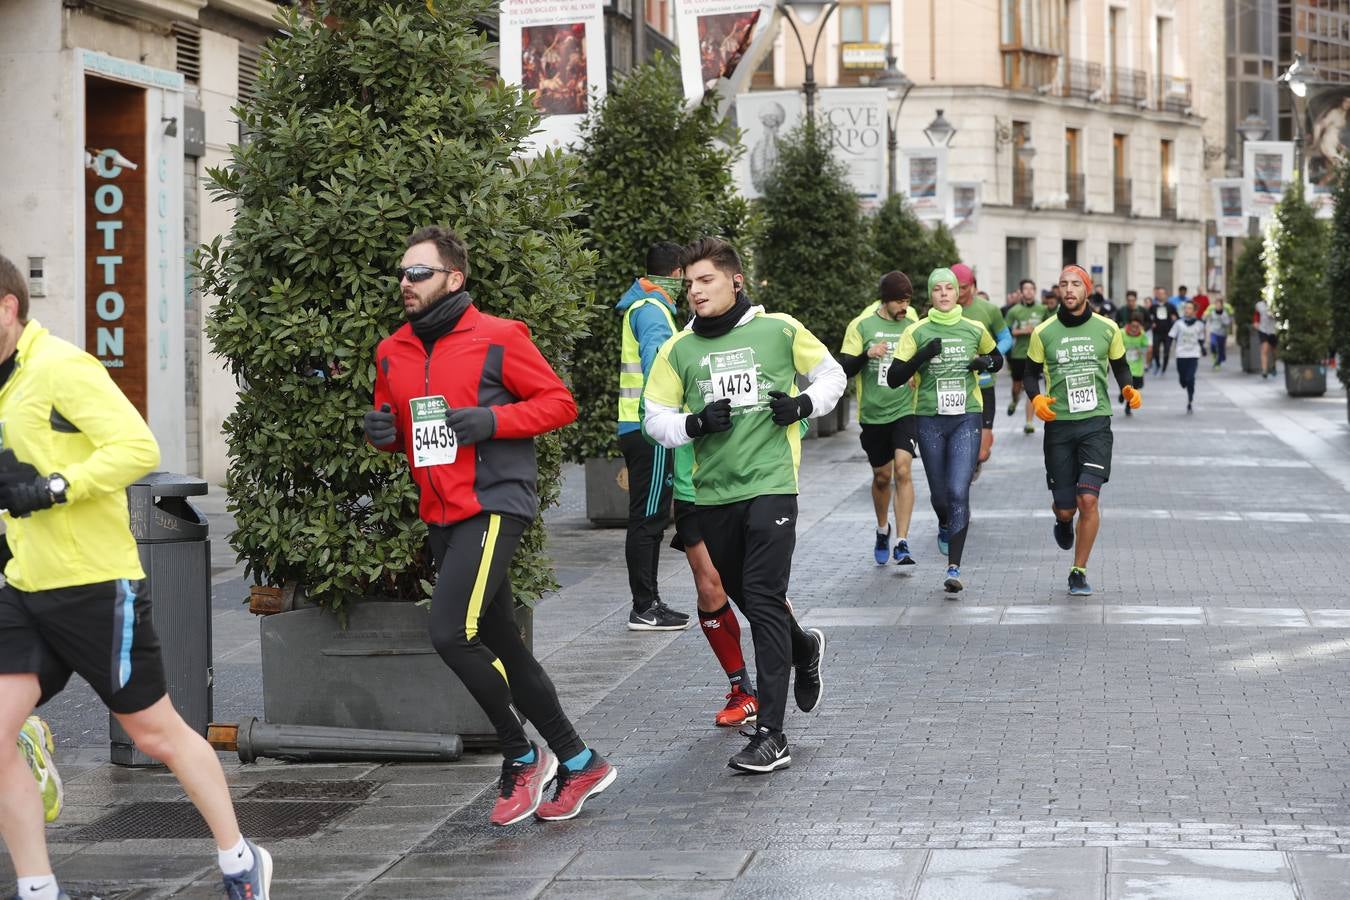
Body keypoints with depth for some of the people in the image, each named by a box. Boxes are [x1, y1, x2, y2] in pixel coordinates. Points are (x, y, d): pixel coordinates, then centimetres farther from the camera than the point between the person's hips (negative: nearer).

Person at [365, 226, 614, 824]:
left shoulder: (498, 339, -7)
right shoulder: (393, 353, 12)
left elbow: (559, 403, -6)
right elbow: (395, 425, 24)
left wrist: (492, 420, -18)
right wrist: (382, 432, 1)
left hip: (494, 503, -8)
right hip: (441, 517, 8)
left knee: (451, 633, -19)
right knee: (501, 646, 11)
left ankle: (521, 758, 0)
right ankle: (577, 763, 23)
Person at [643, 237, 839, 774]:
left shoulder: (779, 331, 1)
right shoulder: (679, 349, 7)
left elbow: (831, 374, 14)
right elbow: (655, 417, 9)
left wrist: (804, 404, -6)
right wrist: (695, 424, -11)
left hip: (770, 484, -4)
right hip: (711, 493, 4)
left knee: (764, 600, -13)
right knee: (743, 596, 16)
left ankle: (771, 736, -13)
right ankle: (804, 648, 50)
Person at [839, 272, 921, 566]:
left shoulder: (912, 323, 2)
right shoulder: (862, 325, -3)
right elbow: (844, 369, -6)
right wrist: (867, 355, -23)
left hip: (904, 410, 0)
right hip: (873, 414, 0)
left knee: (903, 470, -16)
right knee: (881, 476, 11)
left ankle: (902, 543, -15)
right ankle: (882, 529, 38)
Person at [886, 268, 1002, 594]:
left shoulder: (975, 330, 2)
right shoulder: (917, 332, -2)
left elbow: (997, 359, 20)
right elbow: (893, 378, -6)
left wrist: (985, 362, -3)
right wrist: (922, 356, -19)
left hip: (967, 418, -1)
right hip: (930, 420, 1)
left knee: (959, 491, -13)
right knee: (939, 493, 12)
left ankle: (954, 567, -13)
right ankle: (945, 525, 49)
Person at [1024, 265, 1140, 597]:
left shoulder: (1106, 328, 3)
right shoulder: (1044, 332, 1)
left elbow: (1120, 365, 17)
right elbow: (1031, 372, 11)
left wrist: (1129, 389, -3)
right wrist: (1036, 398, -9)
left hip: (1096, 423, -1)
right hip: (1058, 424, 1)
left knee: (1088, 499, -15)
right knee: (1065, 507, 2)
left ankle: (1079, 572, 0)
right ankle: (1063, 522, 43)